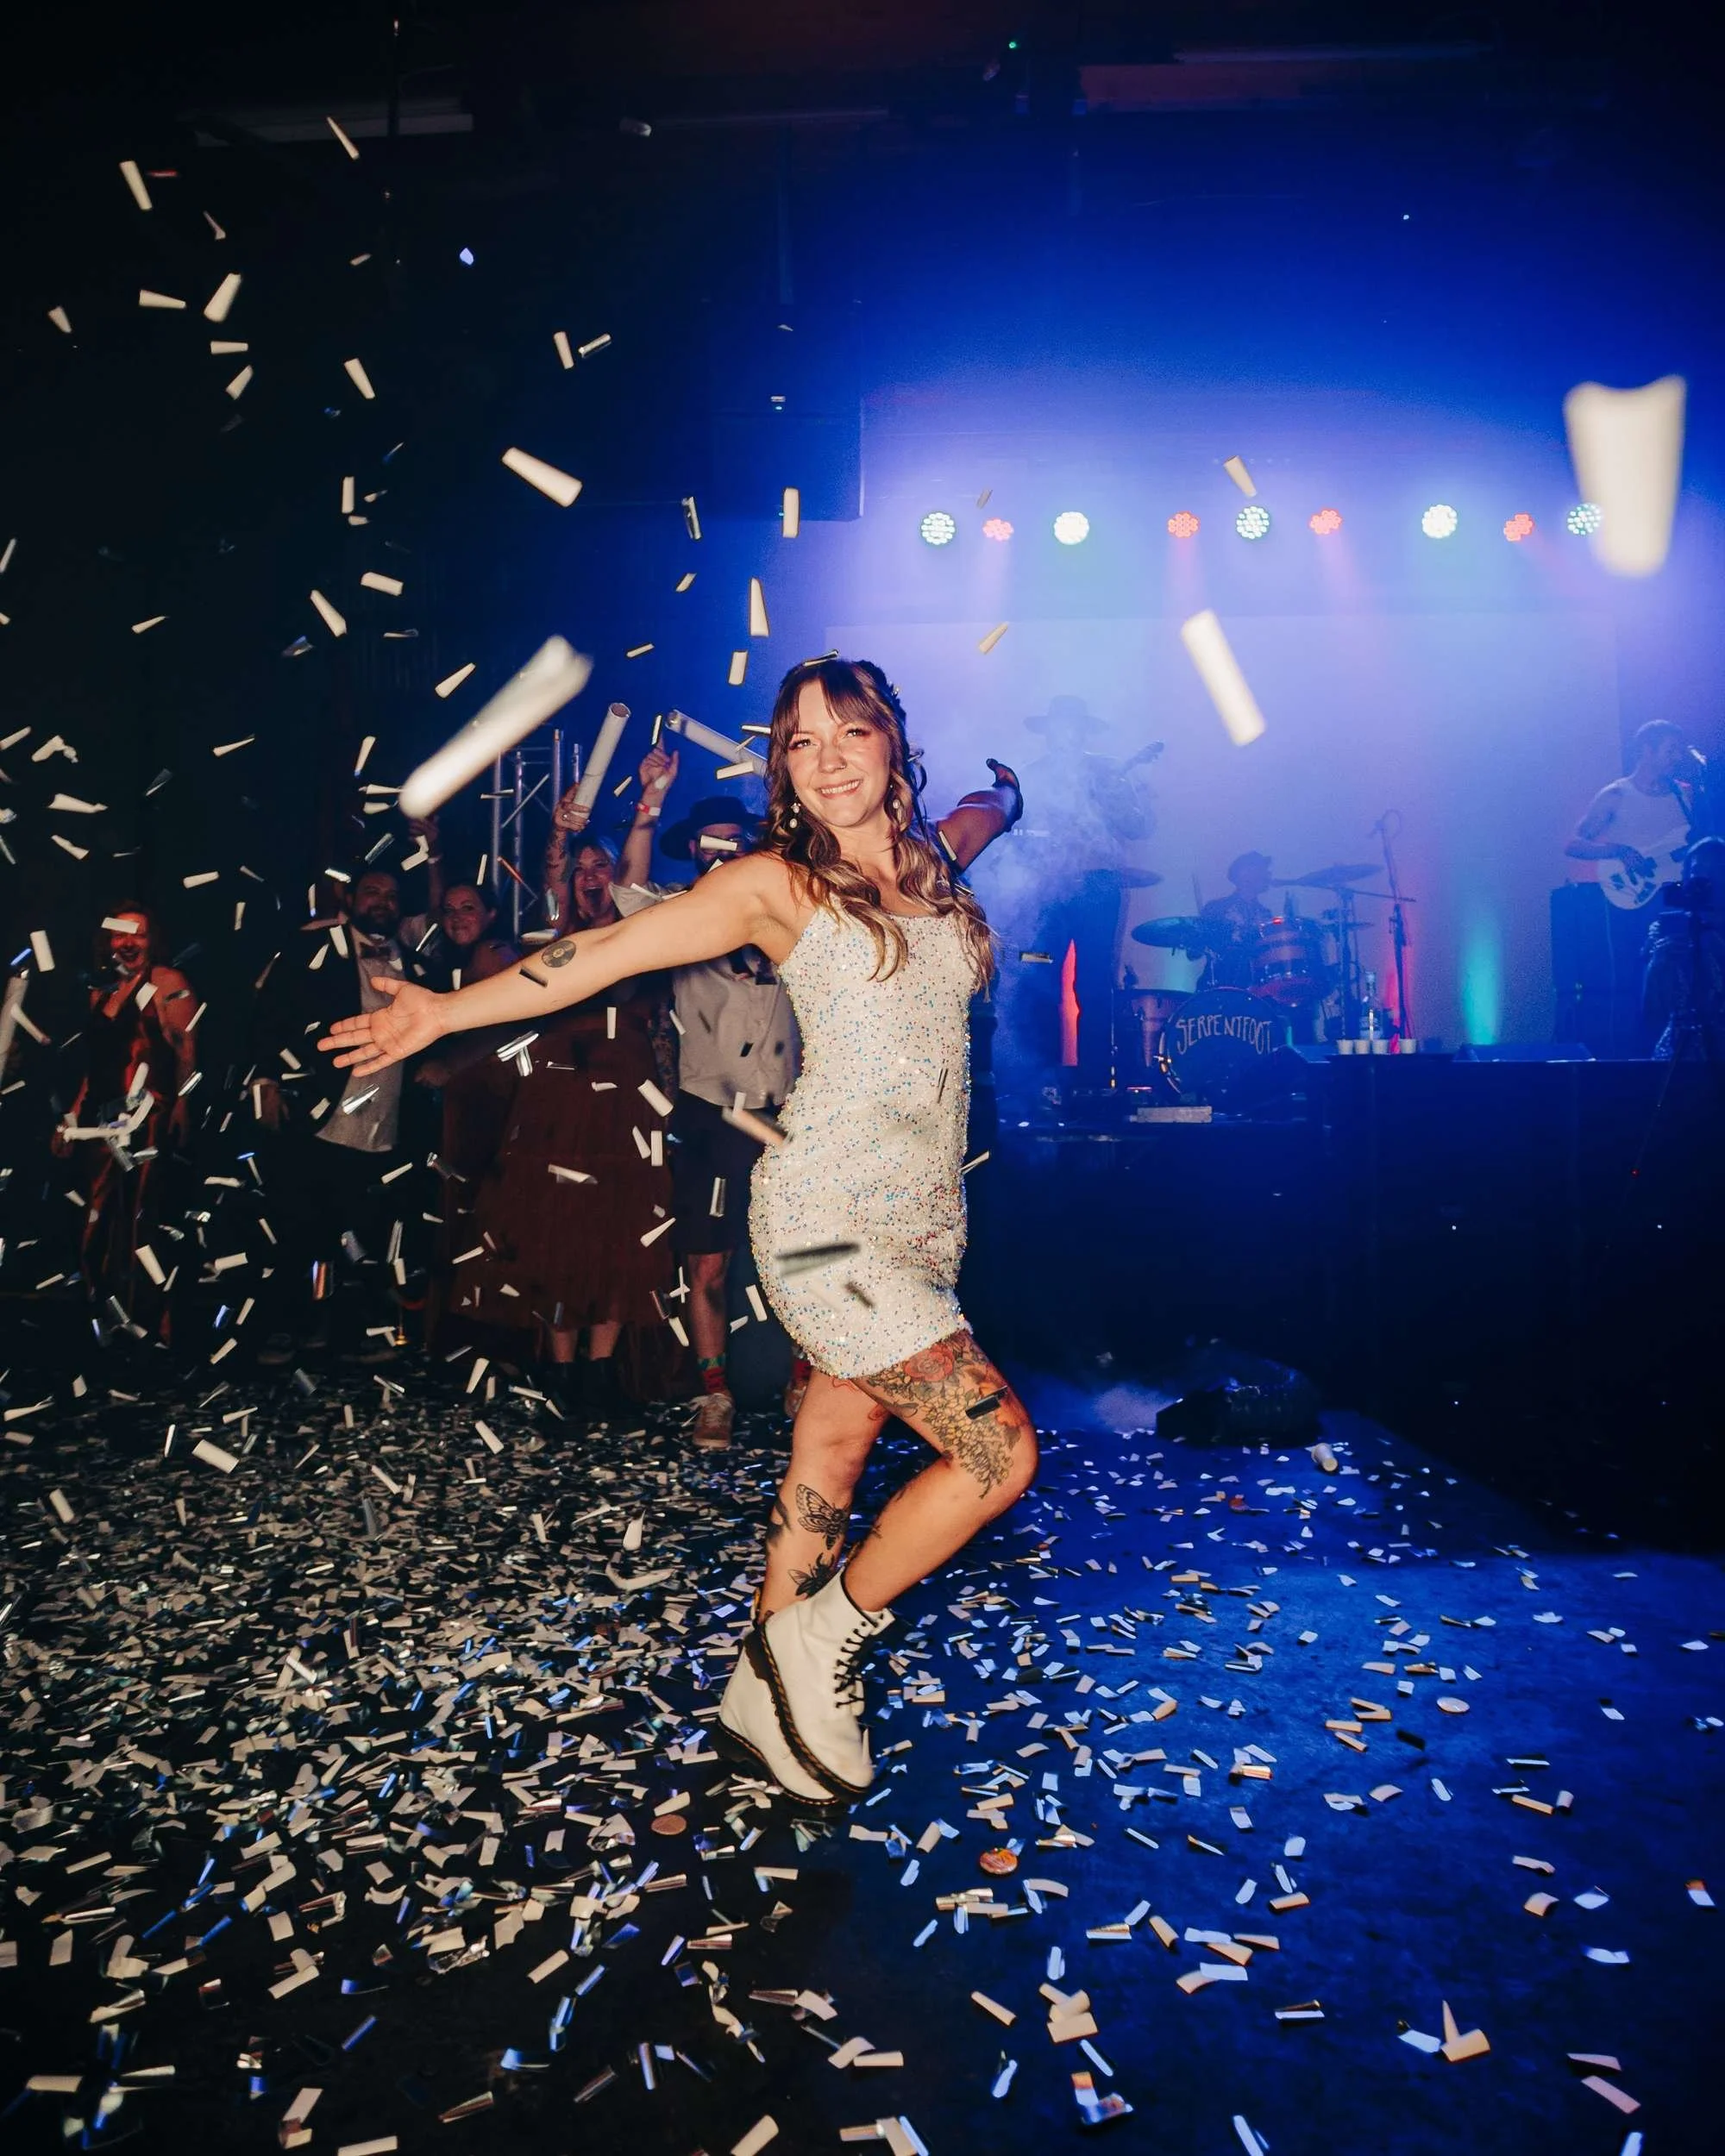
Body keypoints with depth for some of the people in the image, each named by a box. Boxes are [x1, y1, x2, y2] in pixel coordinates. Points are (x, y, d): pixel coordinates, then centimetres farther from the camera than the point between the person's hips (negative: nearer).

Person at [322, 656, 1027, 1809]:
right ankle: (823, 1641, 10)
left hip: (925, 1225, 6)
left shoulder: (933, 856, 12)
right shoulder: (777, 883, -4)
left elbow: (990, 810, 39)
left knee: (831, 1463, 11)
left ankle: (767, 1693, 28)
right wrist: (452, 1008, -3)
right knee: (999, 1453, -10)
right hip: (833, 1219, -6)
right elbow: (610, 949, -3)